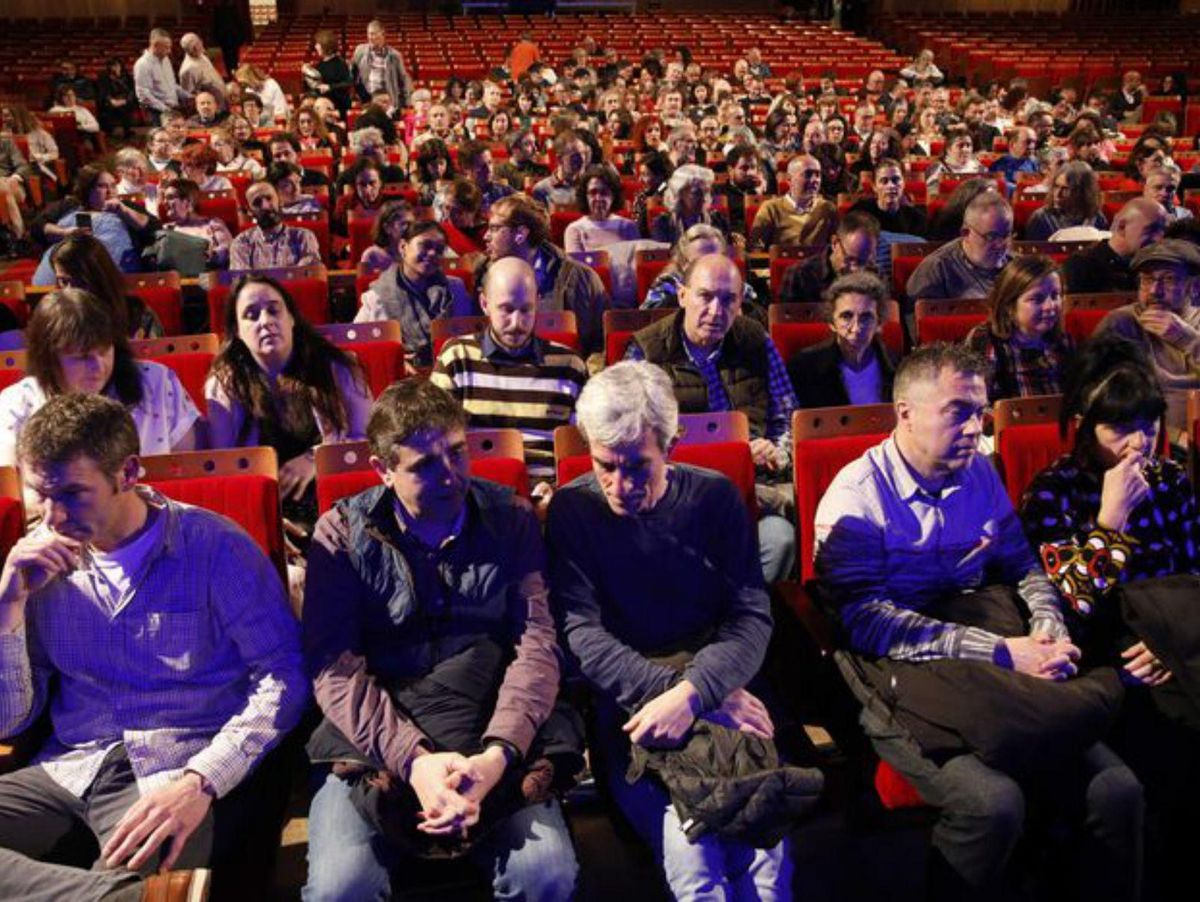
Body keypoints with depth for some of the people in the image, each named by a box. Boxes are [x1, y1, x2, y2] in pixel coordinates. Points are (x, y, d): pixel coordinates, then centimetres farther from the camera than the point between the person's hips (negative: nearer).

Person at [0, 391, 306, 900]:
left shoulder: (214, 547, -6)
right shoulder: (41, 563, 8)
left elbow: (283, 675, -10)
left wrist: (200, 781, -23)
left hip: (176, 771, -6)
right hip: (70, 768, 7)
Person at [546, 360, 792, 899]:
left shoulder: (714, 498, 4)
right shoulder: (572, 510, 1)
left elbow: (752, 617, -2)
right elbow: (581, 635, -7)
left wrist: (693, 693, -20)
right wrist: (691, 692, -18)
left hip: (721, 695, 2)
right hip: (626, 708, -1)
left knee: (768, 852, -22)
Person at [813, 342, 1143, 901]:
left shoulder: (980, 475, 12)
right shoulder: (856, 496, -8)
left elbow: (1021, 567, 23)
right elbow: (866, 620, -17)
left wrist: (1049, 624, 0)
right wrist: (1001, 653, -19)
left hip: (991, 669, 6)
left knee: (1117, 788, -13)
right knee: (993, 802, -29)